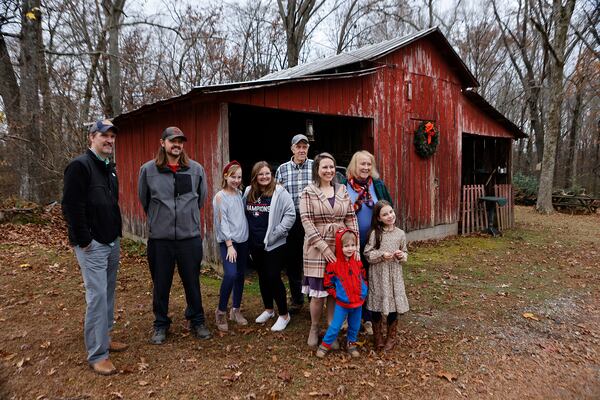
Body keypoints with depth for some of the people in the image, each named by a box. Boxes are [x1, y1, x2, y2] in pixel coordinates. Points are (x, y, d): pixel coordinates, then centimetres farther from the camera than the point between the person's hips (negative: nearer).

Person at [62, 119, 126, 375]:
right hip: (92, 245, -8)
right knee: (97, 295, -6)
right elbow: (71, 206, -18)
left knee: (108, 292, 14)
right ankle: (97, 354, 3)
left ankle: (104, 337, 28)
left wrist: (117, 231, 15)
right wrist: (84, 239, -18)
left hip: (112, 241, 8)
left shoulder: (110, 168, 14)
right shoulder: (80, 166, -12)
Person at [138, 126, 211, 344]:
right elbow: (144, 200, 10)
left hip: (190, 236, 1)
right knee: (161, 285, 12)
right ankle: (160, 324, 31)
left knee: (192, 283, 13)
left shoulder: (196, 169, -1)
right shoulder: (148, 169, -3)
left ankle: (197, 321, 30)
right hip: (159, 238, 0)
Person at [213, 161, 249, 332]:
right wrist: (229, 245, -16)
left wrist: (246, 236, 6)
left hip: (243, 241, 6)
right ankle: (221, 311, 0)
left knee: (240, 275, 9)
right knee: (230, 274, -18)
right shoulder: (220, 197, -7)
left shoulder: (240, 193, 9)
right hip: (228, 242, -6)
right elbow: (222, 222, -12)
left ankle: (236, 310, 23)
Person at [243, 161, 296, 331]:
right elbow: (244, 214, 16)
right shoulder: (248, 192, 5)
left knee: (273, 277, -3)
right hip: (255, 243, 5)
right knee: (262, 277, 16)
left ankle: (284, 314, 13)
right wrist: (247, 234, 9)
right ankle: (268, 309, 34)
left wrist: (276, 233, -16)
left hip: (274, 244, -5)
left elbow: (290, 214, -14)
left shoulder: (279, 192, -11)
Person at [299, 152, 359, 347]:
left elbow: (351, 218, 9)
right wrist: (323, 246, -16)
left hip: (341, 247, 3)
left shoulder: (342, 190, 9)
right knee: (318, 293, 0)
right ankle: (314, 329, 23)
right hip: (317, 248, -3)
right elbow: (306, 221, -10)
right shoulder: (308, 192, -3)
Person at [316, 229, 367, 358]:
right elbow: (328, 283, -8)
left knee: (355, 326, 17)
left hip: (358, 302, 4)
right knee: (335, 326, 3)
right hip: (342, 303, -4)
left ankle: (351, 343, 39)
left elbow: (364, 278, 12)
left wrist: (363, 292, 3)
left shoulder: (358, 262, -1)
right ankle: (325, 345, 21)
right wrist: (337, 295, -10)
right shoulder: (334, 264, -15)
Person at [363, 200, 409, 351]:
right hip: (377, 275, -2)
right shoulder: (375, 233, -6)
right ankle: (378, 337, 27)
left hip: (394, 275, 2)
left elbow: (405, 253, 12)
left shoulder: (400, 233, 2)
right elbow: (367, 253, -5)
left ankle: (391, 338, 27)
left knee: (393, 306, 6)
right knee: (376, 307, 7)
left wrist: (402, 256, -10)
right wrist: (381, 255, -19)